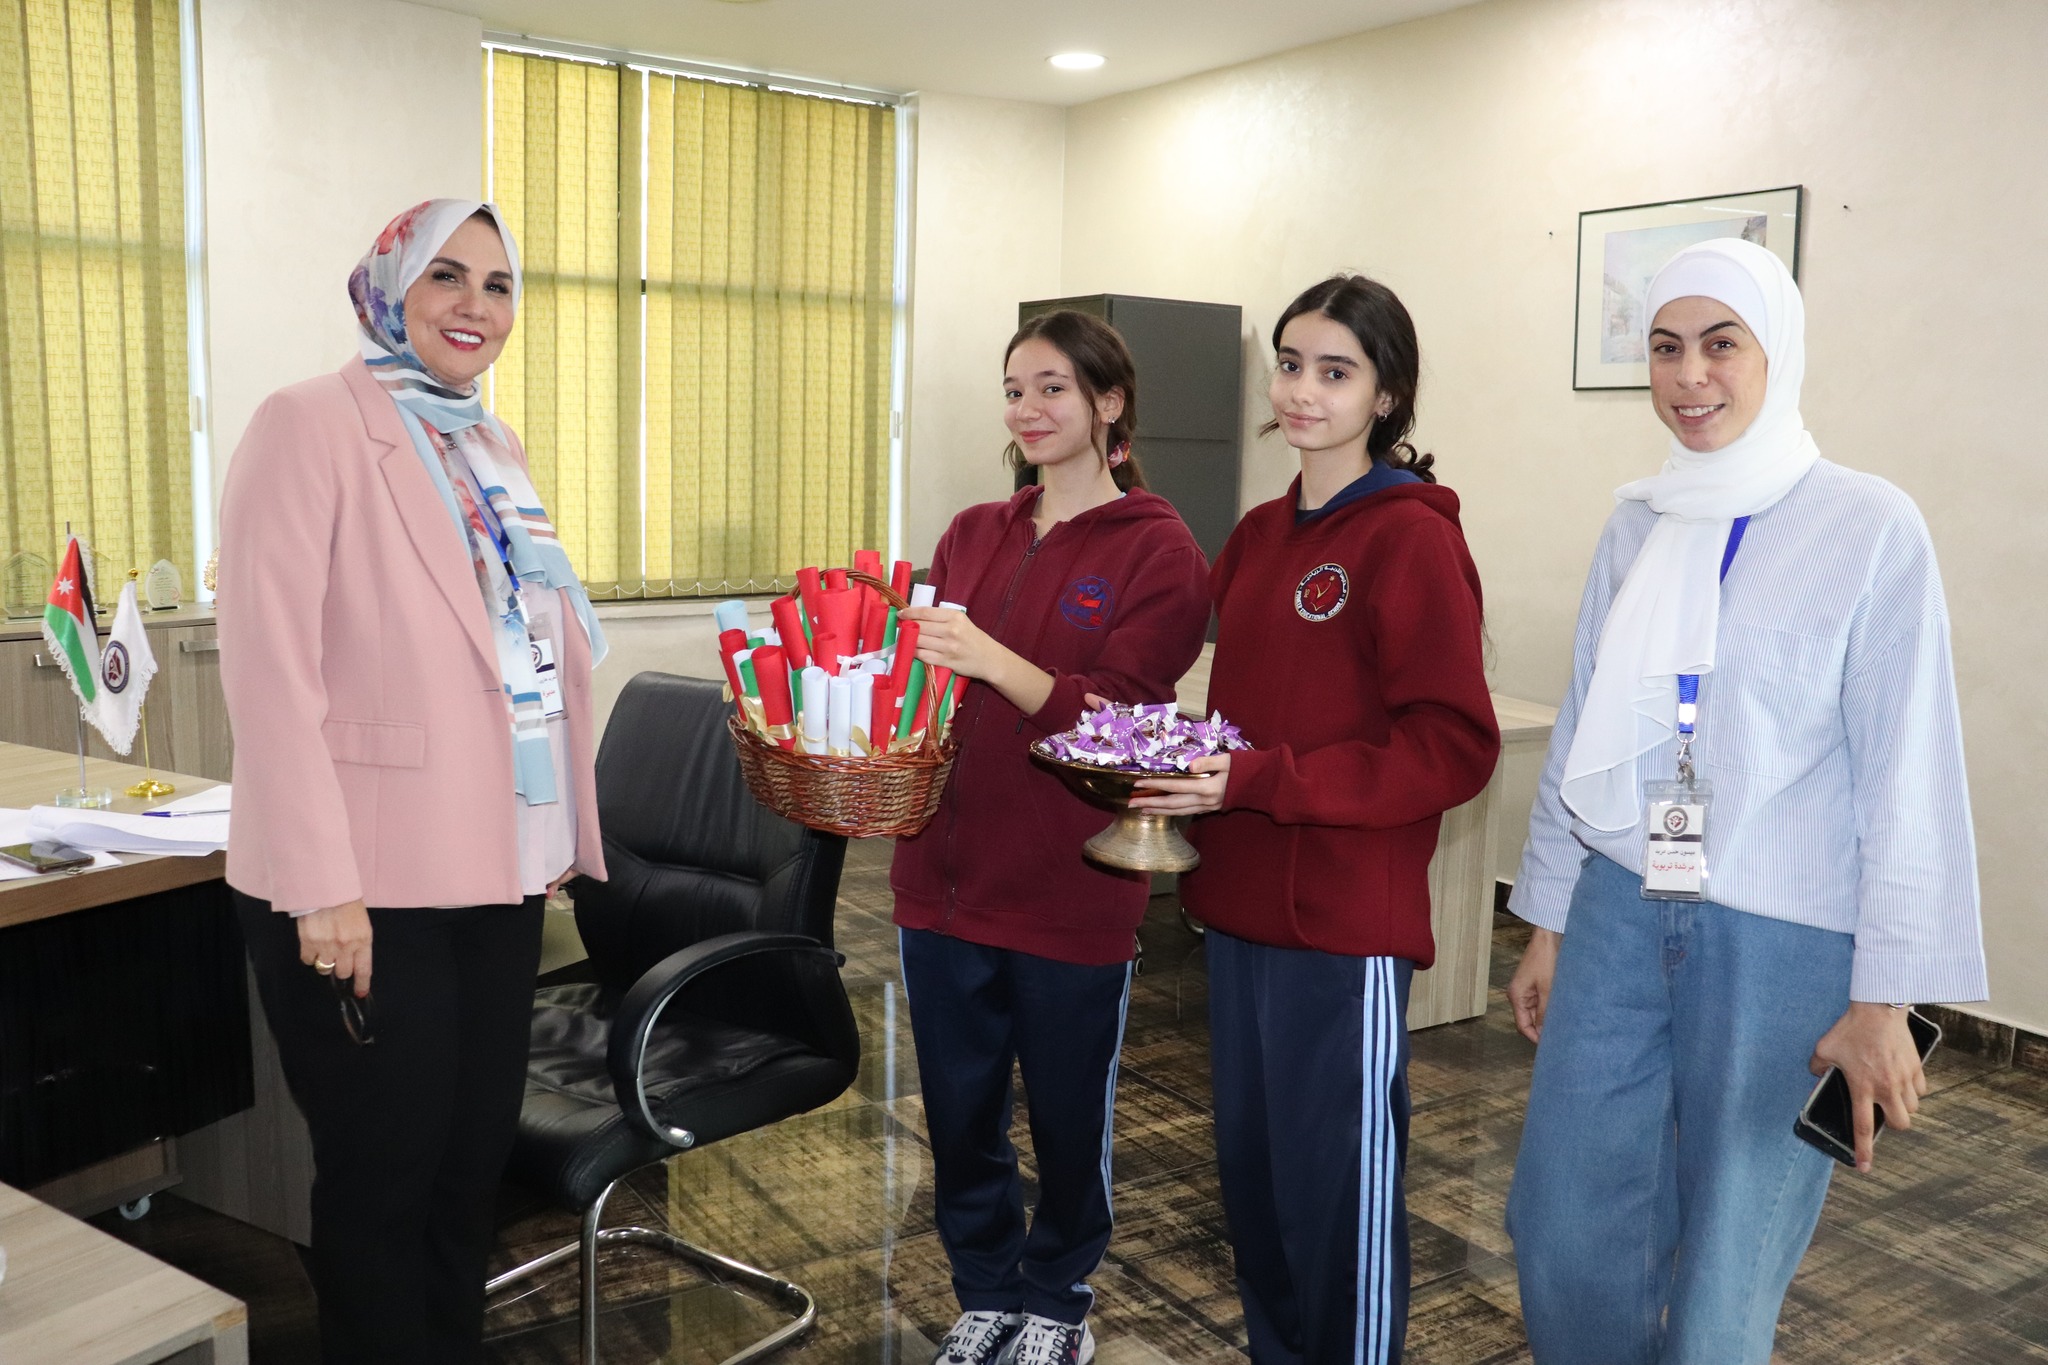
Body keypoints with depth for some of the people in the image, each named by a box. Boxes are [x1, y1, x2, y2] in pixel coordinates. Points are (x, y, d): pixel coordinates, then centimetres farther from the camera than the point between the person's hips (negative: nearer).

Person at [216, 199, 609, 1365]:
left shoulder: (496, 447, 13)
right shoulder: (311, 426, -10)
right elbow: (270, 668, -16)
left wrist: (558, 833, 15)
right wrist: (322, 887, -20)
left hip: (497, 873, 7)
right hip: (368, 887, -7)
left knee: (475, 1161, 17)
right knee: (384, 1181, 8)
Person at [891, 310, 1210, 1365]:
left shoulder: (1156, 551, -6)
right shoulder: (971, 536, 10)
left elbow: (1119, 716, -15)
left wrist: (992, 662, -29)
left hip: (1071, 891, -4)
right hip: (946, 876, 5)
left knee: (1068, 1117, 12)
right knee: (958, 1115, 14)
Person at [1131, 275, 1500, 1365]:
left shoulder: (1412, 538, -11)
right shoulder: (1258, 537, 11)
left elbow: (1454, 747, -16)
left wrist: (1259, 783, -21)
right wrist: (1191, 778, 3)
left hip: (1346, 920, -7)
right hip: (1240, 906, 7)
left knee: (1341, 1188, 6)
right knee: (1250, 1166, 18)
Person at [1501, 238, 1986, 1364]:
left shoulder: (1868, 529, -8)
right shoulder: (1637, 527, 6)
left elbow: (1905, 773, -8)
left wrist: (1882, 997, -8)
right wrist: (1546, 924, 13)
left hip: (1781, 937, -4)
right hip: (1619, 916, 4)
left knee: (1728, 1256, 8)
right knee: (1564, 1221, 9)